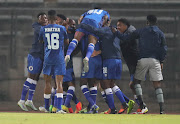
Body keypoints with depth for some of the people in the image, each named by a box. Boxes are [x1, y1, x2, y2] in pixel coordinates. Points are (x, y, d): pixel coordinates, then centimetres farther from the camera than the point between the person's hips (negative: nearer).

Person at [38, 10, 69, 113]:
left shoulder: (43, 29, -1)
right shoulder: (62, 28, -4)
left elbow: (40, 40, 17)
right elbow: (67, 41, 10)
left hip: (48, 58, 2)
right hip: (59, 58, -2)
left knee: (48, 82, 13)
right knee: (59, 83, -5)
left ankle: (46, 107, 22)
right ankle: (59, 108, -16)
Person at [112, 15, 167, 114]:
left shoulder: (141, 31, 7)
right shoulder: (160, 33, 9)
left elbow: (126, 38, 6)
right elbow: (164, 49, 2)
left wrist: (116, 32, 20)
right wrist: (161, 61, 12)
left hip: (142, 60, -1)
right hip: (155, 61, 1)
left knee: (136, 81, 13)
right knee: (157, 85, 1)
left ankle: (142, 104, -8)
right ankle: (162, 109, -9)